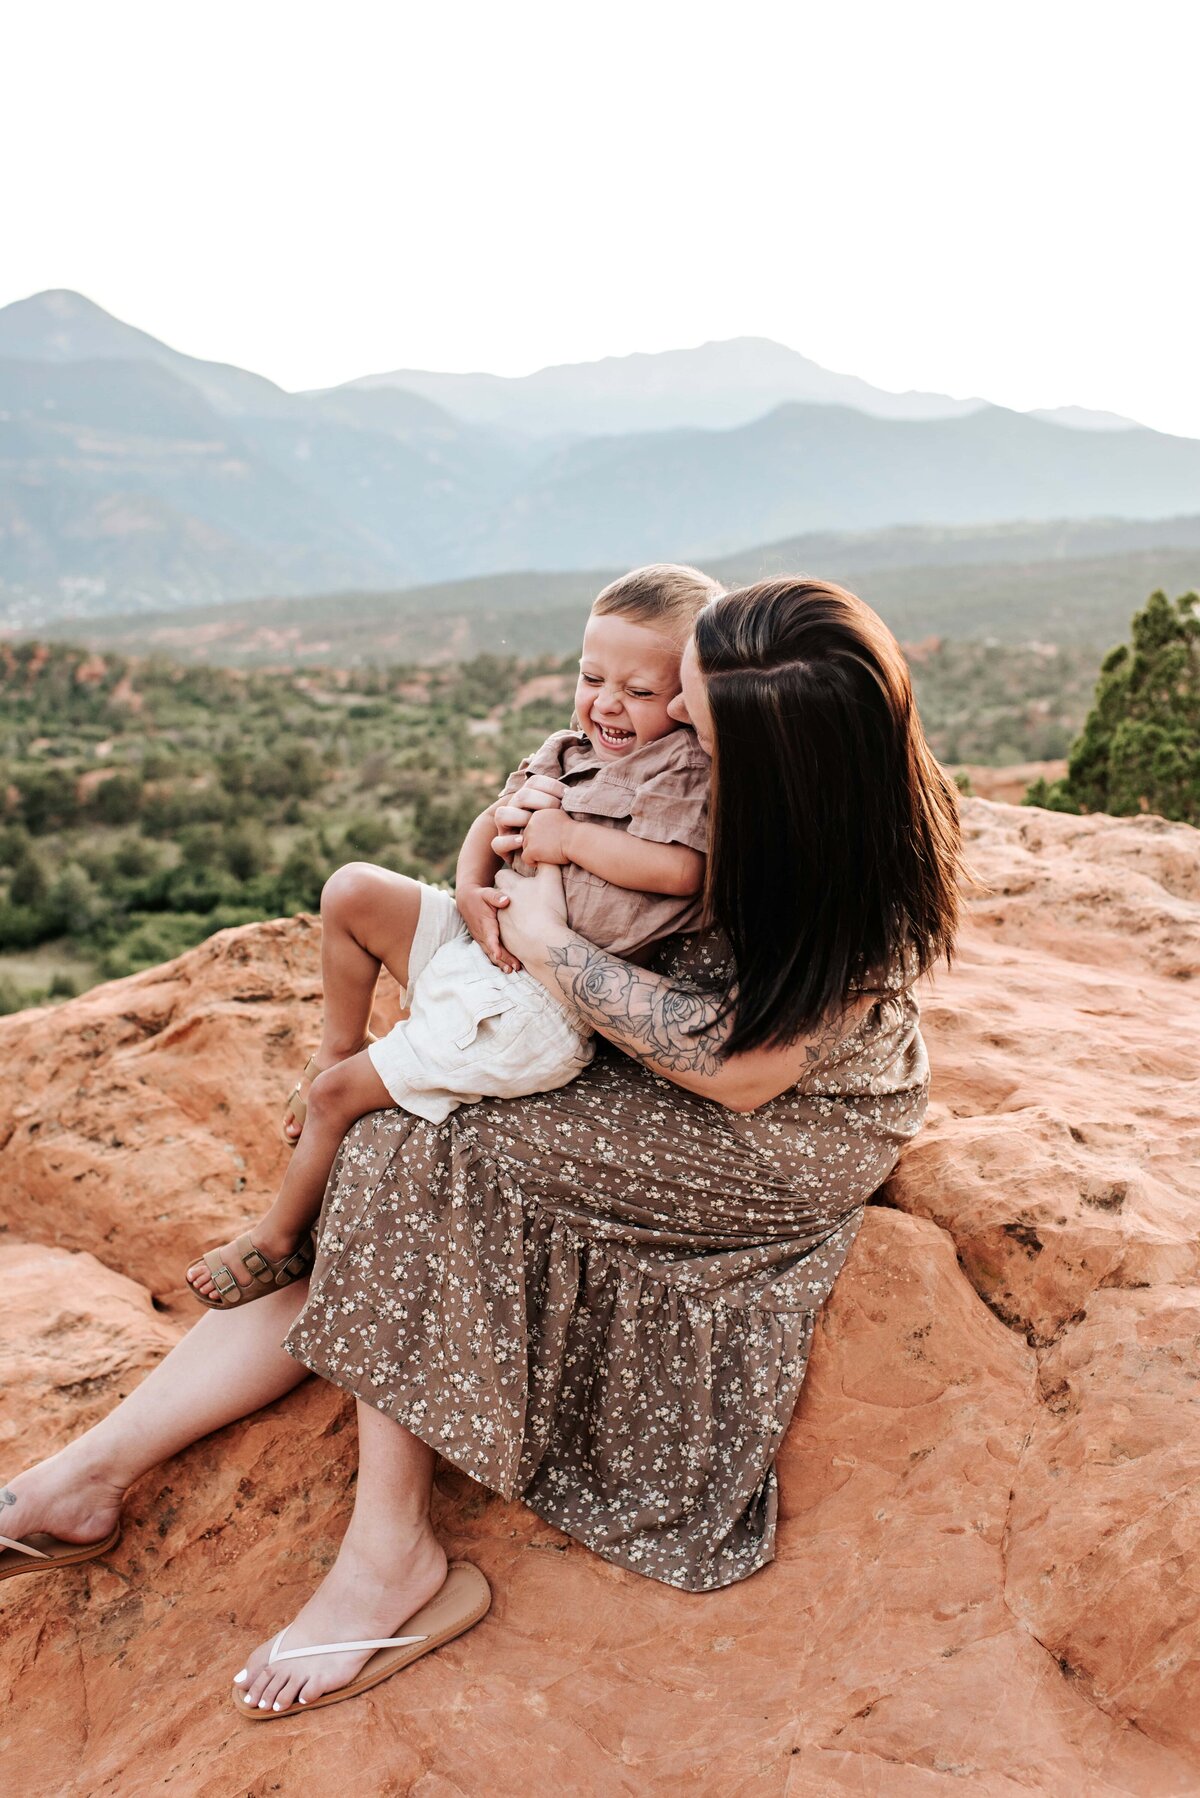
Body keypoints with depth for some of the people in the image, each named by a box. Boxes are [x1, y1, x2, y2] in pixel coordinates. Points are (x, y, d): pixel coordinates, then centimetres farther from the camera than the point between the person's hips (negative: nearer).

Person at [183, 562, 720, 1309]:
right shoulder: (567, 753, 9)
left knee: (337, 1096, -1)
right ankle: (341, 1049, 20)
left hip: (532, 1006, -8)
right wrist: (472, 889, -11)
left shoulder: (683, 771, -14)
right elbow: (494, 821, 10)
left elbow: (682, 868, -29)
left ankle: (282, 1240, 25)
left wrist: (567, 836, -23)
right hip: (484, 942, 8)